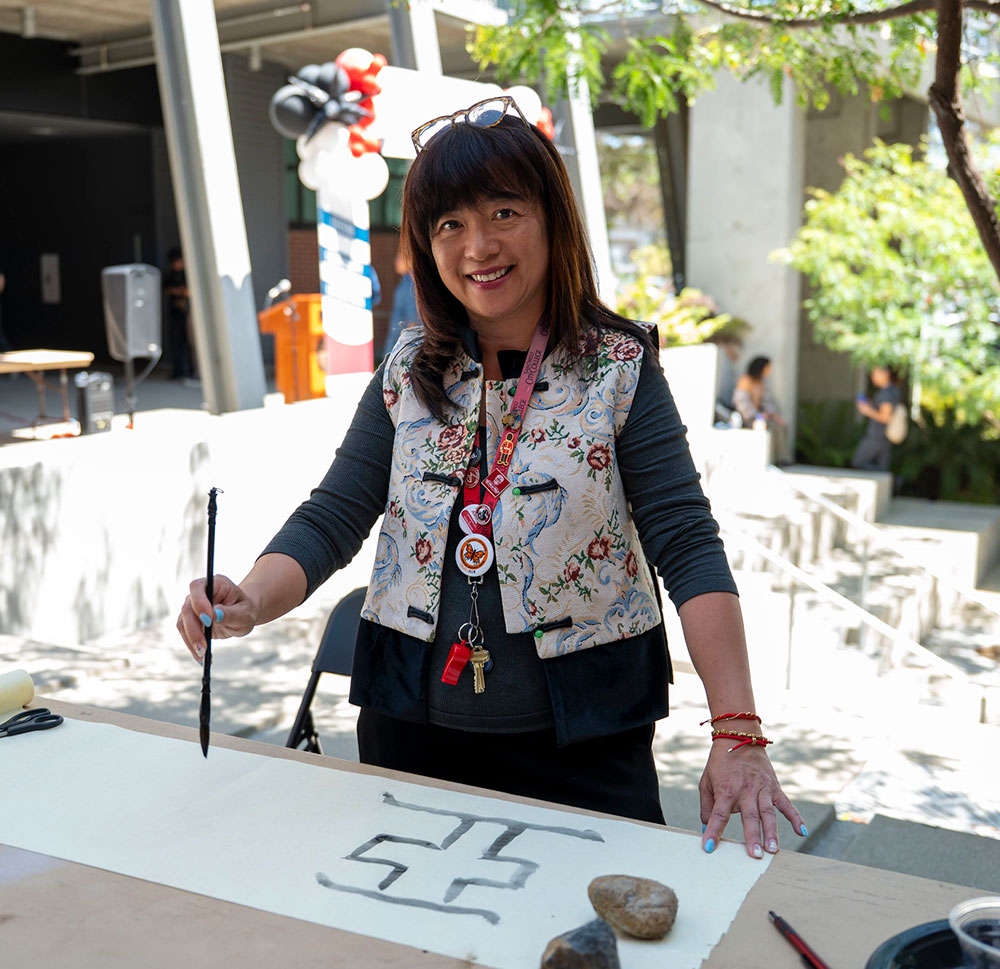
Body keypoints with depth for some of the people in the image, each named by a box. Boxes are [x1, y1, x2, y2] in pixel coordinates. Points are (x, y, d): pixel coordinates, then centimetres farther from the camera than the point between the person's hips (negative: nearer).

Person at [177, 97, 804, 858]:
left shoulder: (619, 370, -8)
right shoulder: (409, 372, 2)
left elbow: (688, 546, -14)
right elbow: (331, 519, 0)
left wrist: (737, 734, -24)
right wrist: (249, 603, -21)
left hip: (582, 742, -3)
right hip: (413, 732, 3)